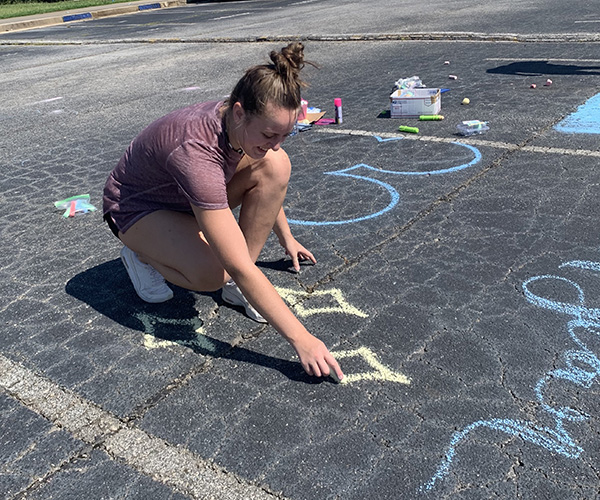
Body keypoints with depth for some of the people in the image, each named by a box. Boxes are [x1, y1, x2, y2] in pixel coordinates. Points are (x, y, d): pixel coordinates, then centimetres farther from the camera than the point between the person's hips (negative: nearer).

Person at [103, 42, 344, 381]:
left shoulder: (247, 124, -18)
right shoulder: (196, 150, -41)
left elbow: (266, 185, 7)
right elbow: (239, 268, -42)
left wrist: (287, 238, 16)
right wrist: (301, 339, -41)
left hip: (192, 195, 7)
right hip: (135, 207, -6)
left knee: (275, 166, -20)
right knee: (212, 273, -36)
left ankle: (237, 285, -10)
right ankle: (142, 253, -2)